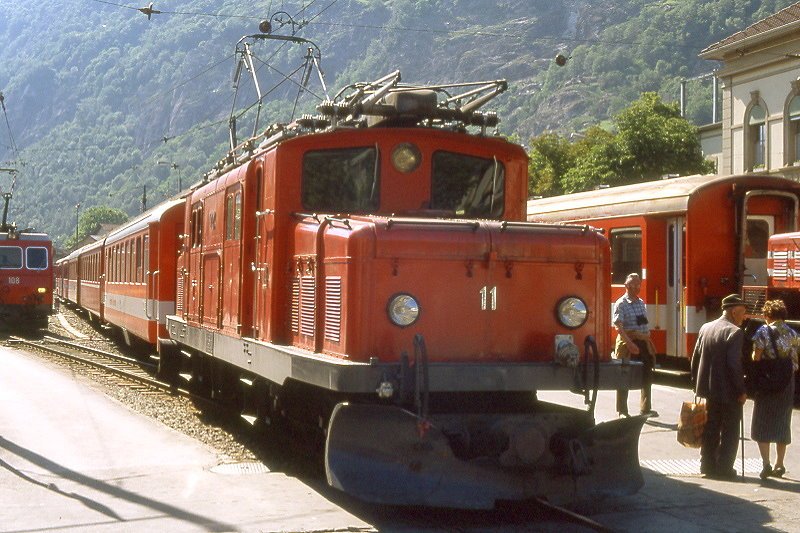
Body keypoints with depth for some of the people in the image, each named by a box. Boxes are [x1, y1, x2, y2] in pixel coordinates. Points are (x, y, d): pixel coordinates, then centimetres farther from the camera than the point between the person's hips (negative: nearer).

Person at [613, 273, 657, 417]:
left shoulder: (642, 303, 13)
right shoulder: (621, 304, -10)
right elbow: (618, 326, -19)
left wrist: (650, 343, 17)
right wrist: (630, 344, -27)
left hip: (643, 342, 7)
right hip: (627, 342, -7)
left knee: (647, 377, 11)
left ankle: (645, 408, 22)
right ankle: (622, 411, 6)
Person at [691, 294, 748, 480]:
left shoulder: (705, 328, 6)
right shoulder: (734, 332, -15)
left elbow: (695, 358, 9)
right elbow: (734, 365, -20)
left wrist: (696, 384, 16)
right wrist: (741, 391, -12)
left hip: (709, 389, 7)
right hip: (728, 392, -6)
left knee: (711, 430, 15)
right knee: (729, 432, 4)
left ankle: (708, 466, 19)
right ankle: (724, 469, 6)